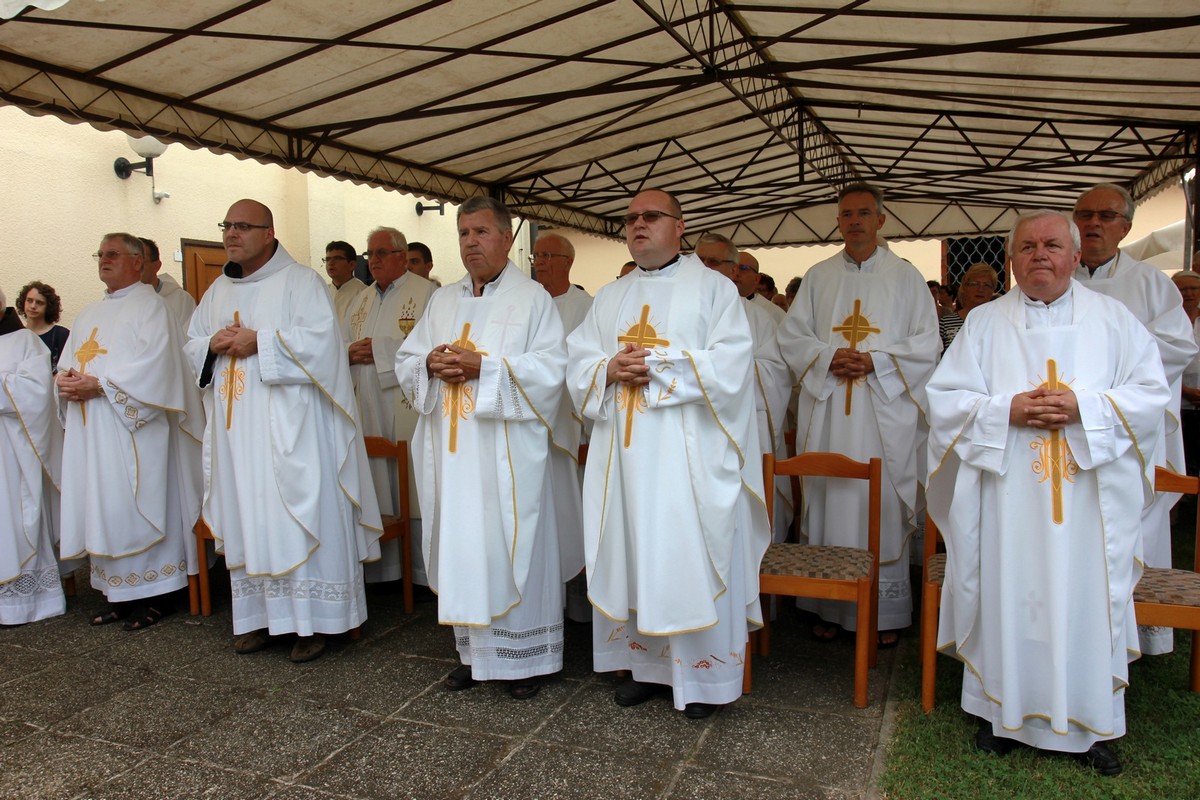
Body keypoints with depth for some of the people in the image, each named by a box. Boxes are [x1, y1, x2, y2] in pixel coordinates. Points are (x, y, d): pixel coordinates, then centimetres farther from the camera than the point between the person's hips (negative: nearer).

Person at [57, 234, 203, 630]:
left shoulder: (150, 305, -2)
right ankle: (118, 592, 14)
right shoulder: (89, 314, 22)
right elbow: (67, 362, 20)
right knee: (101, 509, 7)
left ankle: (153, 594, 3)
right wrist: (66, 382, -3)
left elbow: (155, 364, -14)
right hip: (90, 430, 7)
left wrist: (99, 384, -17)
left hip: (132, 426, -7)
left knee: (137, 507, -5)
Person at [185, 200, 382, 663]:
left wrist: (260, 342, -16)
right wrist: (213, 344, -2)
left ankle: (311, 620, 3)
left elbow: (320, 339, -15)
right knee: (247, 517, 9)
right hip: (236, 427, 7)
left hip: (288, 425, -6)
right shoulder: (218, 291, 18)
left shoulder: (301, 282, -3)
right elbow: (192, 344, 21)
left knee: (300, 516, -4)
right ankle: (258, 615, 19)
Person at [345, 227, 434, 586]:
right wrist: (350, 353, -4)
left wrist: (380, 350, -15)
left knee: (412, 491, -3)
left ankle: (423, 571, 7)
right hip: (369, 412, 7)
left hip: (409, 411, -6)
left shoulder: (426, 293, -3)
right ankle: (383, 568, 19)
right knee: (376, 492, 9)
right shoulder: (361, 300, 19)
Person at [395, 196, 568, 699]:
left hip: (507, 451, -5)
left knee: (512, 548, 0)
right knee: (460, 548, 9)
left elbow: (551, 368, -11)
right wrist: (431, 365, -8)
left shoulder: (532, 299, 0)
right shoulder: (442, 301, 16)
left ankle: (526, 655, 13)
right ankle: (473, 650, 22)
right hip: (452, 448, 5)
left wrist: (483, 366, -19)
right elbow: (406, 361, 16)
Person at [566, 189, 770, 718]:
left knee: (690, 554, -1)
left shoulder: (713, 288, 2)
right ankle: (645, 662, 22)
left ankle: (703, 674, 14)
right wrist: (611, 370, -11)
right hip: (624, 452, 5)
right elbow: (577, 362, 10)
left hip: (690, 453, -5)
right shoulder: (610, 297, 18)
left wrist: (656, 363, -14)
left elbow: (731, 364, -10)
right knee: (631, 553, 8)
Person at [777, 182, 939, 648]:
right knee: (828, 504, 3)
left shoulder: (905, 276, 7)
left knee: (883, 505, -1)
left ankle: (886, 612, 11)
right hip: (826, 411, 2)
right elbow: (791, 335, 7)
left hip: (885, 413, -2)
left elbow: (926, 345, 1)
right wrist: (829, 357, -10)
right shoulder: (818, 277, 13)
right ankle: (829, 607, 14)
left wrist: (874, 361, -13)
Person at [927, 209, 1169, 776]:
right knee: (1008, 600, 4)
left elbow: (1152, 393, 3)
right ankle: (1002, 712, 19)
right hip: (1007, 499, 0)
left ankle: (1089, 724, 19)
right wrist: (1006, 410, -13)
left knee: (1086, 601, 3)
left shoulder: (1113, 319, 9)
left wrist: (1085, 406, -13)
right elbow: (944, 398, 2)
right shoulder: (984, 323, 8)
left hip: (1090, 501, 1)